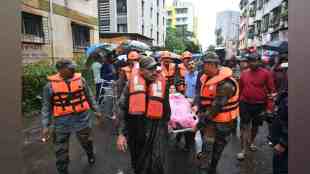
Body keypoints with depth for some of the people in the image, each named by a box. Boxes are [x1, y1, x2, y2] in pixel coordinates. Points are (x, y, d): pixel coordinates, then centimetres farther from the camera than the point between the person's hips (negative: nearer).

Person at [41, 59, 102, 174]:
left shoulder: (80, 79, -3)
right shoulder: (51, 85, -7)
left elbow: (89, 96, 8)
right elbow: (46, 106, -2)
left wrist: (96, 110, 11)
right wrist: (46, 126, -5)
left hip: (82, 118, 2)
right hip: (62, 121, -1)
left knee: (86, 141, 24)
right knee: (61, 150, 10)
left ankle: (90, 154, 55)